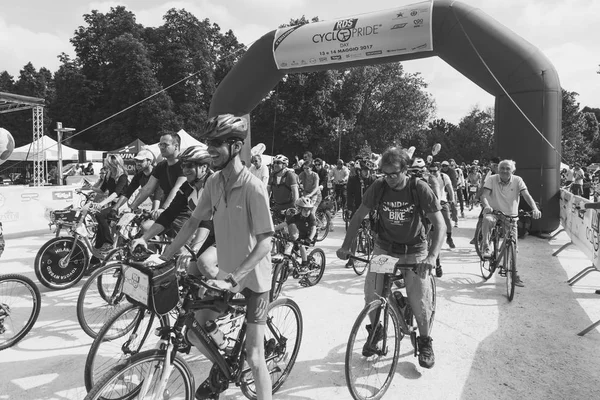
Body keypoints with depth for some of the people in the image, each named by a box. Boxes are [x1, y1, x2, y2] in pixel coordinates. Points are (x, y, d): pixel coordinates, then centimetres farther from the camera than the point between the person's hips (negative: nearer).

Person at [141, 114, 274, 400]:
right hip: (226, 273, 6)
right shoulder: (213, 182, -3)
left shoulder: (253, 187, -24)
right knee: (195, 332, 11)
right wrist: (164, 256, 1)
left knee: (253, 358, -3)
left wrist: (234, 279, -33)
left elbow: (265, 241, -27)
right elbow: (194, 221, 6)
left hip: (253, 278, -6)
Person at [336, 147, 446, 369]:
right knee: (371, 294, -7)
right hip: (384, 247, 2)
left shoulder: (420, 189, -18)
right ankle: (374, 330, 23)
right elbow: (358, 217, -4)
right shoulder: (378, 187, -12)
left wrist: (432, 256, -34)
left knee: (420, 300, -7)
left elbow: (440, 224, -20)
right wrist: (345, 246, -14)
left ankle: (425, 342, 21)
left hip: (414, 251, -1)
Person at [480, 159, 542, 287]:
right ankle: (486, 247, -23)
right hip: (494, 212, -2)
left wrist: (535, 208, -34)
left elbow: (527, 195, -16)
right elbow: (484, 195, -19)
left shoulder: (517, 180, -5)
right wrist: (486, 206, -41)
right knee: (487, 220, -40)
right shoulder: (491, 179, -8)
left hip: (511, 216, 2)